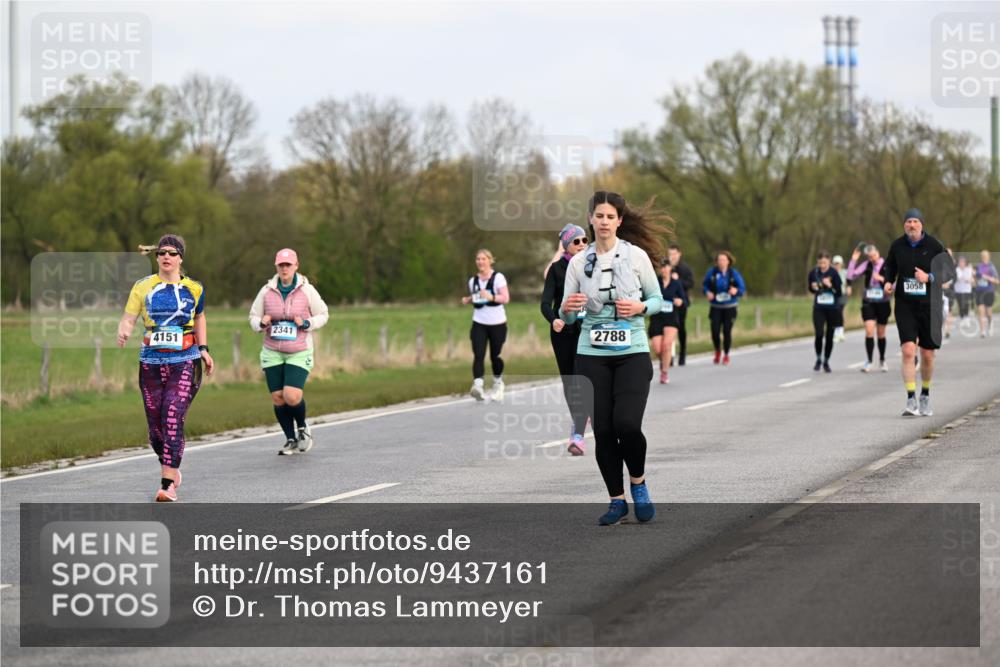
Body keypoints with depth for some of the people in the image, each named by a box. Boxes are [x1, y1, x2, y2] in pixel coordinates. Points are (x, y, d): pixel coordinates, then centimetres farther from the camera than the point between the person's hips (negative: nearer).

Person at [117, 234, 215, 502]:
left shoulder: (194, 289, 6)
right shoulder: (143, 287, 3)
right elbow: (128, 319, -2)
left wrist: (203, 349, 14)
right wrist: (123, 333, -24)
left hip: (184, 363, -2)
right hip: (151, 364, 2)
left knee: (173, 423, -16)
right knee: (156, 427, 6)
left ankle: (168, 485, -18)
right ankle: (172, 470, 31)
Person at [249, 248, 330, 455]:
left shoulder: (307, 290, -4)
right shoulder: (267, 291, 1)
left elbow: (323, 314, 7)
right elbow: (254, 316, 12)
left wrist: (306, 323, -12)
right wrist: (261, 323, -11)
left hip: (299, 353, -3)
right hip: (272, 353, 3)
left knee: (292, 396, -16)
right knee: (278, 398, 2)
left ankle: (302, 427, 15)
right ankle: (291, 440, 19)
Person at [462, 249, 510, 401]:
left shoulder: (498, 277, -6)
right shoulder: (473, 281, 8)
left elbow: (506, 298, -13)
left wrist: (491, 297, -30)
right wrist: (468, 300, 2)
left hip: (497, 323, -3)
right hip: (479, 324, 3)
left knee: (495, 356, 8)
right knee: (478, 355, -15)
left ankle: (498, 384, 34)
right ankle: (478, 386, -28)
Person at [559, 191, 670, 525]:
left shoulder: (637, 255, -2)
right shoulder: (578, 262, 2)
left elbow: (657, 299, 6)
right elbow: (567, 316, 4)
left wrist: (641, 307, -14)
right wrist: (567, 309, -18)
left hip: (632, 353, -2)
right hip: (592, 356, 2)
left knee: (627, 423, -17)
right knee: (602, 430, 0)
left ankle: (638, 483, 11)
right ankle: (617, 500, 16)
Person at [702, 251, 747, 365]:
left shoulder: (733, 273, -3)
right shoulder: (712, 273, -2)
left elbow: (743, 289, 0)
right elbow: (705, 285, 12)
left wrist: (736, 291, -22)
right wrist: (707, 292, -9)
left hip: (729, 307, 0)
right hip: (715, 307, 0)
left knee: (727, 331, -2)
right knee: (715, 331, -9)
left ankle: (726, 355, 20)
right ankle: (718, 351, 22)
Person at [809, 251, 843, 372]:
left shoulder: (834, 273, -10)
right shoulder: (813, 273, -3)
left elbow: (840, 292, -10)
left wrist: (830, 285, -25)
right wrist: (813, 288, -9)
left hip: (832, 308, -1)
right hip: (818, 308, 1)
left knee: (830, 336, 6)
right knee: (819, 334, -12)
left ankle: (826, 362, 22)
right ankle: (818, 359, 9)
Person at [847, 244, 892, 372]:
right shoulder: (866, 265, -1)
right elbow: (851, 276, -5)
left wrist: (882, 279, -22)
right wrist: (853, 260, -11)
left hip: (883, 303, -1)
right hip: (868, 303, 1)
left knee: (881, 333, 10)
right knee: (869, 330, -12)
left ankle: (882, 361, 27)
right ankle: (869, 362, -10)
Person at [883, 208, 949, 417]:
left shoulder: (934, 246, -5)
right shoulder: (897, 246, 1)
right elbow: (889, 267, 16)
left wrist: (929, 277, -17)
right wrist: (888, 282, -4)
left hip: (929, 306, 0)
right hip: (905, 306, 0)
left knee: (927, 355, 9)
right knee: (908, 350, -16)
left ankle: (925, 397, 30)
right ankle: (911, 401, -17)